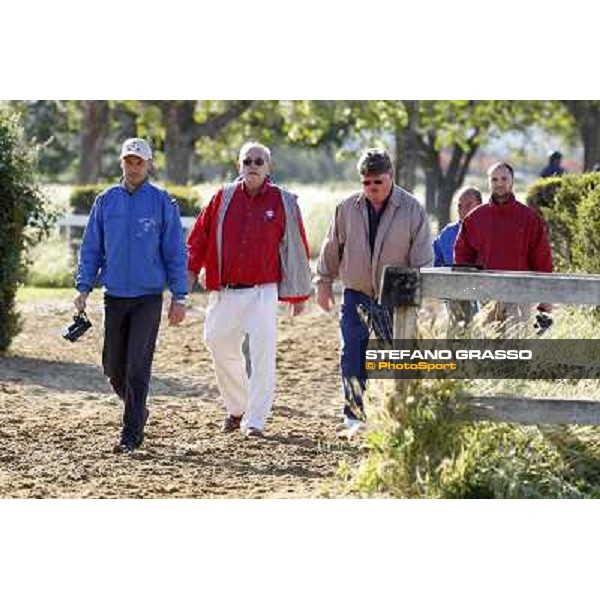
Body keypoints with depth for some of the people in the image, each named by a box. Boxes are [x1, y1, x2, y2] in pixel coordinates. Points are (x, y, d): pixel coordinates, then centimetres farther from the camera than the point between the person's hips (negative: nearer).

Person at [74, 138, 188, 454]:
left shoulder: (162, 202, -1)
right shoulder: (105, 201, 7)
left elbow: (176, 253, -1)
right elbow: (91, 248, 10)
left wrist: (179, 297, -5)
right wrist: (83, 289, 2)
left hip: (148, 297, -3)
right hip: (114, 296, 3)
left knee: (137, 366, -8)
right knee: (113, 366, 7)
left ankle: (131, 435, -4)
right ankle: (137, 410, 33)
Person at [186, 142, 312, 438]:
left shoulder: (283, 202, 1)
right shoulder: (224, 197, 6)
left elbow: (296, 247, 5)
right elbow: (200, 235, 10)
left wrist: (298, 294, 7)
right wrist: (190, 269, 0)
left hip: (263, 291, -3)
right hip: (225, 291, 3)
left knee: (262, 355, -9)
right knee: (220, 347, 8)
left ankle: (255, 420, -4)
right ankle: (236, 409, 27)